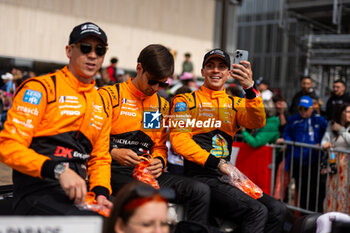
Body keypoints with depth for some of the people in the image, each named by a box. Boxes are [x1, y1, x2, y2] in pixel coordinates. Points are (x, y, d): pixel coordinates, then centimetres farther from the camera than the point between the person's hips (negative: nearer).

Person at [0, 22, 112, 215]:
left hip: (77, 195, 7)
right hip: (37, 193, -7)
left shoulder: (101, 103, 21)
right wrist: (58, 169, -22)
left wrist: (101, 192, 3)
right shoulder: (41, 88, 0)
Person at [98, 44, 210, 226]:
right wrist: (113, 153, -21)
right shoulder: (109, 95, 2)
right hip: (114, 170, -5)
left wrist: (159, 161, -1)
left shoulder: (162, 105, 19)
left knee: (201, 191, -17)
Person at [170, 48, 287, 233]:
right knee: (257, 211, -24)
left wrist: (250, 88, -20)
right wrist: (217, 163, -16)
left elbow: (257, 122, -3)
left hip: (226, 176, 5)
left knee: (277, 210, -13)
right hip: (199, 176, -5)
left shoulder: (235, 104, 19)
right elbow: (179, 140, -7)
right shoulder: (185, 101, 7)